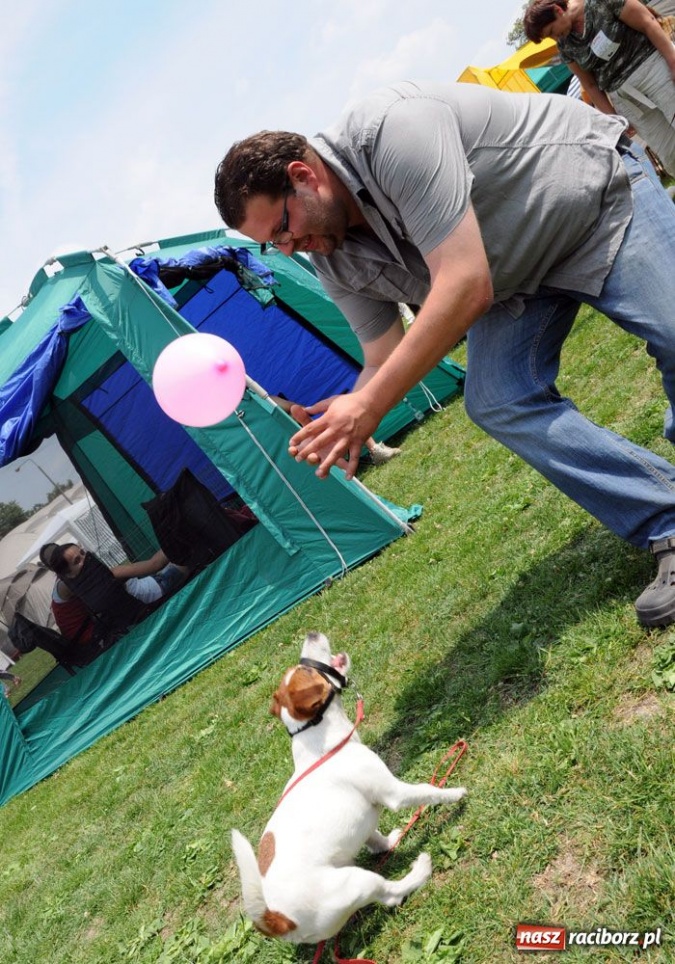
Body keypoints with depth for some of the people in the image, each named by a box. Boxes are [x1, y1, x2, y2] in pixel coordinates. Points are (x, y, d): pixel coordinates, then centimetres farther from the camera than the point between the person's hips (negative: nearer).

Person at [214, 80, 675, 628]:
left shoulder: (391, 130, -37)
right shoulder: (335, 262, -11)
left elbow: (466, 287, -42)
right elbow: (385, 360, -4)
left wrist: (369, 405, -41)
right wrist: (347, 422, -26)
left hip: (600, 189, -5)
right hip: (521, 277, 6)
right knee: (498, 403, -12)